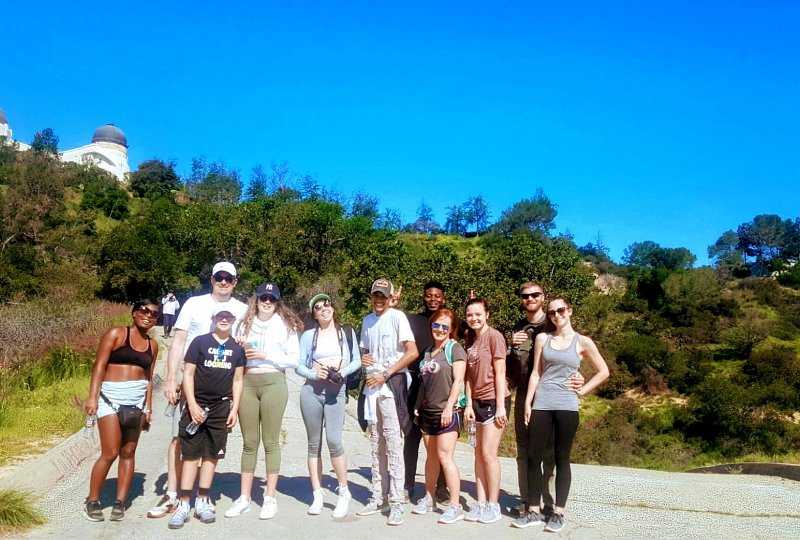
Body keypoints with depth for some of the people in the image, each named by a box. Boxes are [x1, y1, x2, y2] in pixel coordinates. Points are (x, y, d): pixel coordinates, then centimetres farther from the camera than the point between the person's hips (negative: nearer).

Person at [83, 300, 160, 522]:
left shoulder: (152, 345, 11)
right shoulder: (116, 334, -2)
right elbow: (99, 365, -7)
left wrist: (148, 408, 9)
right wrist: (92, 397, -16)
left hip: (137, 401, 5)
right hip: (111, 397, -5)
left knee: (128, 453, 7)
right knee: (110, 453, -7)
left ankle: (120, 502, 16)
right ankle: (92, 501, 10)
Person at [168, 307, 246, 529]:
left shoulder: (237, 348, 6)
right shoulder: (200, 342, -2)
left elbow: (238, 380, 9)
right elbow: (188, 374, -3)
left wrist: (234, 409, 3)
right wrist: (192, 405, -10)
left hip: (221, 407, 3)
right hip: (197, 404, -2)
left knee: (212, 456, 8)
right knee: (191, 455, -1)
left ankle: (202, 502, 19)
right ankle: (184, 504, 6)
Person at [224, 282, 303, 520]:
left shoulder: (285, 325, 3)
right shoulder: (245, 324, 13)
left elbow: (294, 359, -1)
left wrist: (266, 355, -10)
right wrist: (239, 351, -3)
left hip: (273, 382, -3)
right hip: (247, 383, 3)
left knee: (271, 441, 2)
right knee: (249, 442, 8)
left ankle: (270, 497, 10)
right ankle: (244, 497, 16)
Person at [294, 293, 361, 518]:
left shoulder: (347, 332, 9)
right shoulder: (308, 335, 8)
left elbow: (357, 361, 8)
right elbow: (299, 365, 7)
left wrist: (343, 372, -10)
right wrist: (314, 374, -12)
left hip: (336, 392, -1)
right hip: (311, 391, 2)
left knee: (334, 441, -13)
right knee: (314, 444, 5)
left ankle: (344, 493, 2)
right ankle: (317, 495, 14)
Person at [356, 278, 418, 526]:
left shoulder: (397, 316, -7)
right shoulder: (367, 320, 14)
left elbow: (412, 352, -14)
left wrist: (385, 375, -14)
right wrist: (362, 358, 0)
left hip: (392, 384, -7)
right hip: (372, 385, 7)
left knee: (393, 445, -7)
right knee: (376, 446, 12)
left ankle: (396, 503, -1)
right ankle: (378, 498, 20)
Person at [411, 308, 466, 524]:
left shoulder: (455, 349, -6)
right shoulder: (428, 351, 14)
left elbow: (458, 380, -13)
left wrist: (449, 407, -18)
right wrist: (418, 406, 17)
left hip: (447, 411, -6)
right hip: (428, 411, 6)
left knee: (445, 457, -8)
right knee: (431, 456, 14)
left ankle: (455, 506, 0)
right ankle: (429, 498, 25)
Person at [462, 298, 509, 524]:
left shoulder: (494, 336, -11)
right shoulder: (470, 338, 10)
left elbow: (500, 373, -12)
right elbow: (470, 374, 10)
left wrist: (500, 406, -14)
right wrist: (469, 404, 4)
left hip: (494, 400, -7)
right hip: (478, 401, 7)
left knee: (488, 453, -5)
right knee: (478, 453, 9)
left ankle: (493, 505, 8)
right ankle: (481, 503, 17)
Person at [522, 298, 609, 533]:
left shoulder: (582, 342, 3)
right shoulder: (542, 339, 9)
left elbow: (603, 371, 9)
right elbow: (536, 373, 9)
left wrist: (581, 391, 1)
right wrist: (528, 403, 3)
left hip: (567, 406, -2)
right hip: (541, 405, 2)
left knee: (561, 459, 4)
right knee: (533, 457, 1)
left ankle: (558, 513, 13)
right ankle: (534, 511, 12)